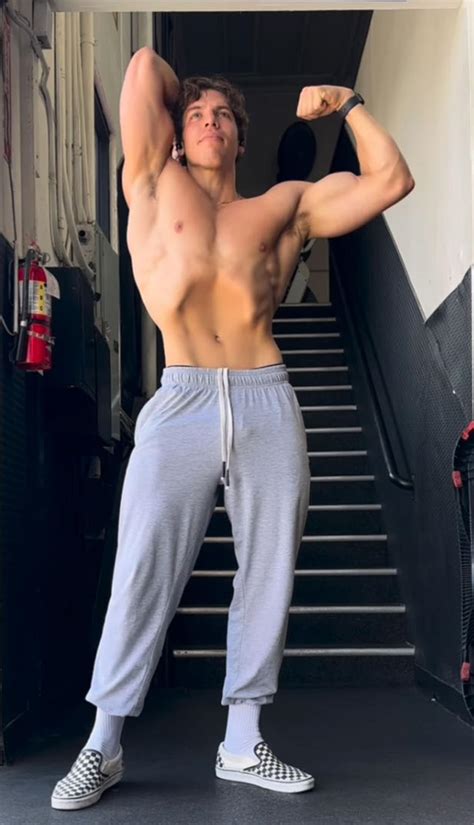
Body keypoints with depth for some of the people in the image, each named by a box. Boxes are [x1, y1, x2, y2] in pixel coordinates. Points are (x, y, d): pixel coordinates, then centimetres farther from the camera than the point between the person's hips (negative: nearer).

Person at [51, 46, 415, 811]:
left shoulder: (286, 206, 17)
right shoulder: (153, 185, 13)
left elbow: (391, 181, 16)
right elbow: (144, 63, 12)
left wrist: (348, 105, 17)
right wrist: (178, 95, 29)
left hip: (268, 408, 2)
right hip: (179, 406, -2)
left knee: (266, 576, 7)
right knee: (143, 577, 0)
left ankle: (243, 745, 21)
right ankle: (103, 746, 14)